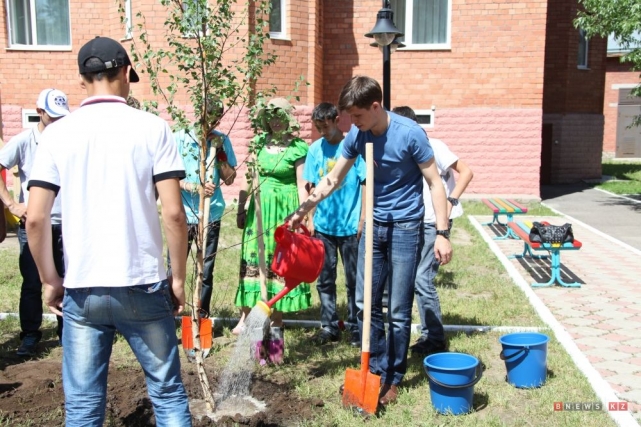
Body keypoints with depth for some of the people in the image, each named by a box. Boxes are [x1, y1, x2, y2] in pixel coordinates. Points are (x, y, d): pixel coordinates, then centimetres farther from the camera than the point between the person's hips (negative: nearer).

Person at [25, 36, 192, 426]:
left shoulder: (58, 134, 1)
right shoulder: (152, 127, -4)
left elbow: (35, 219, -2)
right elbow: (173, 213, -9)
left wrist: (50, 281, 11)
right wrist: (179, 278, 2)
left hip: (81, 290, 2)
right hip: (142, 285, -2)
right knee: (168, 393, 12)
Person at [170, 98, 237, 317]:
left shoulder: (222, 140, 4)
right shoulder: (179, 138, -4)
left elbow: (230, 179, 4)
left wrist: (219, 152, -8)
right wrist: (195, 187, -20)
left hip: (211, 216, 2)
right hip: (183, 215, -2)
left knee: (206, 271, 8)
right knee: (174, 268, 1)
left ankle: (203, 316, 20)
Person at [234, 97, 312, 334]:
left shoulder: (298, 148, -6)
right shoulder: (260, 142, 6)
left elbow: (302, 186, -6)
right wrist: (241, 208, 9)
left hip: (284, 208, -4)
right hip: (259, 206, 4)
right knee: (252, 258, 3)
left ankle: (278, 317, 14)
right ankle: (246, 315, 11)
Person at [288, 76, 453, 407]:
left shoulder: (410, 133, -17)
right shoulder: (356, 136, -2)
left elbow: (435, 184, -12)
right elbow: (332, 180, 8)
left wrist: (442, 234, -17)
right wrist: (302, 210, 4)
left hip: (405, 227, -5)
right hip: (374, 225, 5)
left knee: (398, 310, 1)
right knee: (366, 303, 9)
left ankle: (394, 378, 17)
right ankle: (376, 368, 25)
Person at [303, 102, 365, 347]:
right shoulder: (315, 149, 3)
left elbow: (366, 184, -6)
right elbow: (311, 186, 7)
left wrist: (362, 219, -9)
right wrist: (310, 218, 2)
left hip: (350, 226, -3)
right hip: (322, 225, 4)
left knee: (354, 280, 6)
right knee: (324, 279, 10)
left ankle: (356, 328, 19)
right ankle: (329, 326, 22)